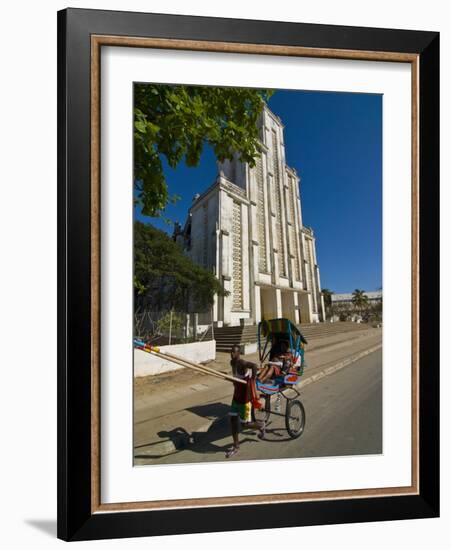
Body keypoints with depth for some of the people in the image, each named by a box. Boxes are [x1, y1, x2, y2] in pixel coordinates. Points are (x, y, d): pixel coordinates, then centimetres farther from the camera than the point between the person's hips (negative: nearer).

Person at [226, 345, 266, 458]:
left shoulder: (242, 363, -24)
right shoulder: (232, 363, 3)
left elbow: (254, 365, -44)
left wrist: (252, 380, -36)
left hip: (245, 398, -8)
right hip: (236, 396, 8)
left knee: (245, 424, 1)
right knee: (233, 419, 9)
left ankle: (260, 425, 31)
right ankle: (236, 446, 22)